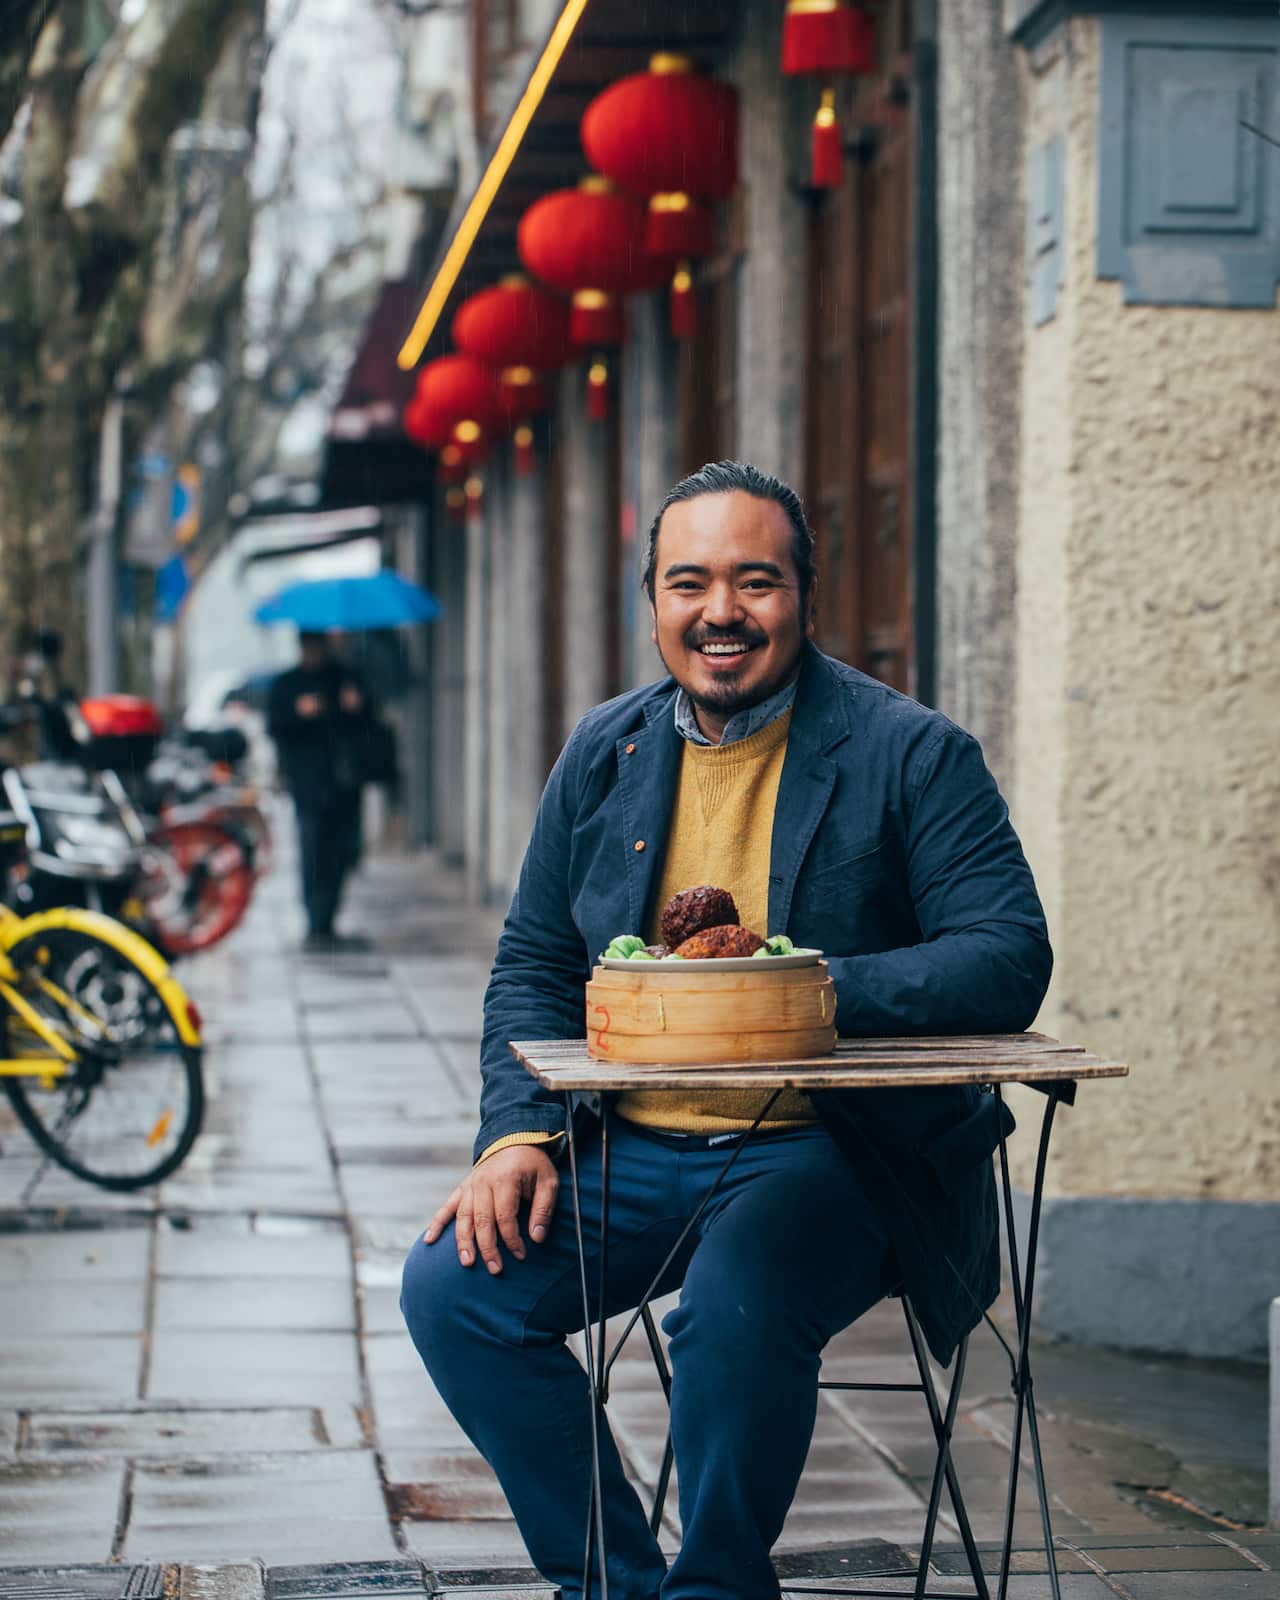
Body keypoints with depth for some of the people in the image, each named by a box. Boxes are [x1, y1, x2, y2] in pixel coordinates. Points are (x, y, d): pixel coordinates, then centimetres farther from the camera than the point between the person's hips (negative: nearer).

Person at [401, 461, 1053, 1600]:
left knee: (735, 1305, -34)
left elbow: (1010, 958, -13)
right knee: (453, 1285, -15)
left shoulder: (911, 754, -5)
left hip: (828, 1154, -5)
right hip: (635, 1151, 5)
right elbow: (533, 964, 16)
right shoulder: (605, 752, 11)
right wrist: (518, 1132, -2)